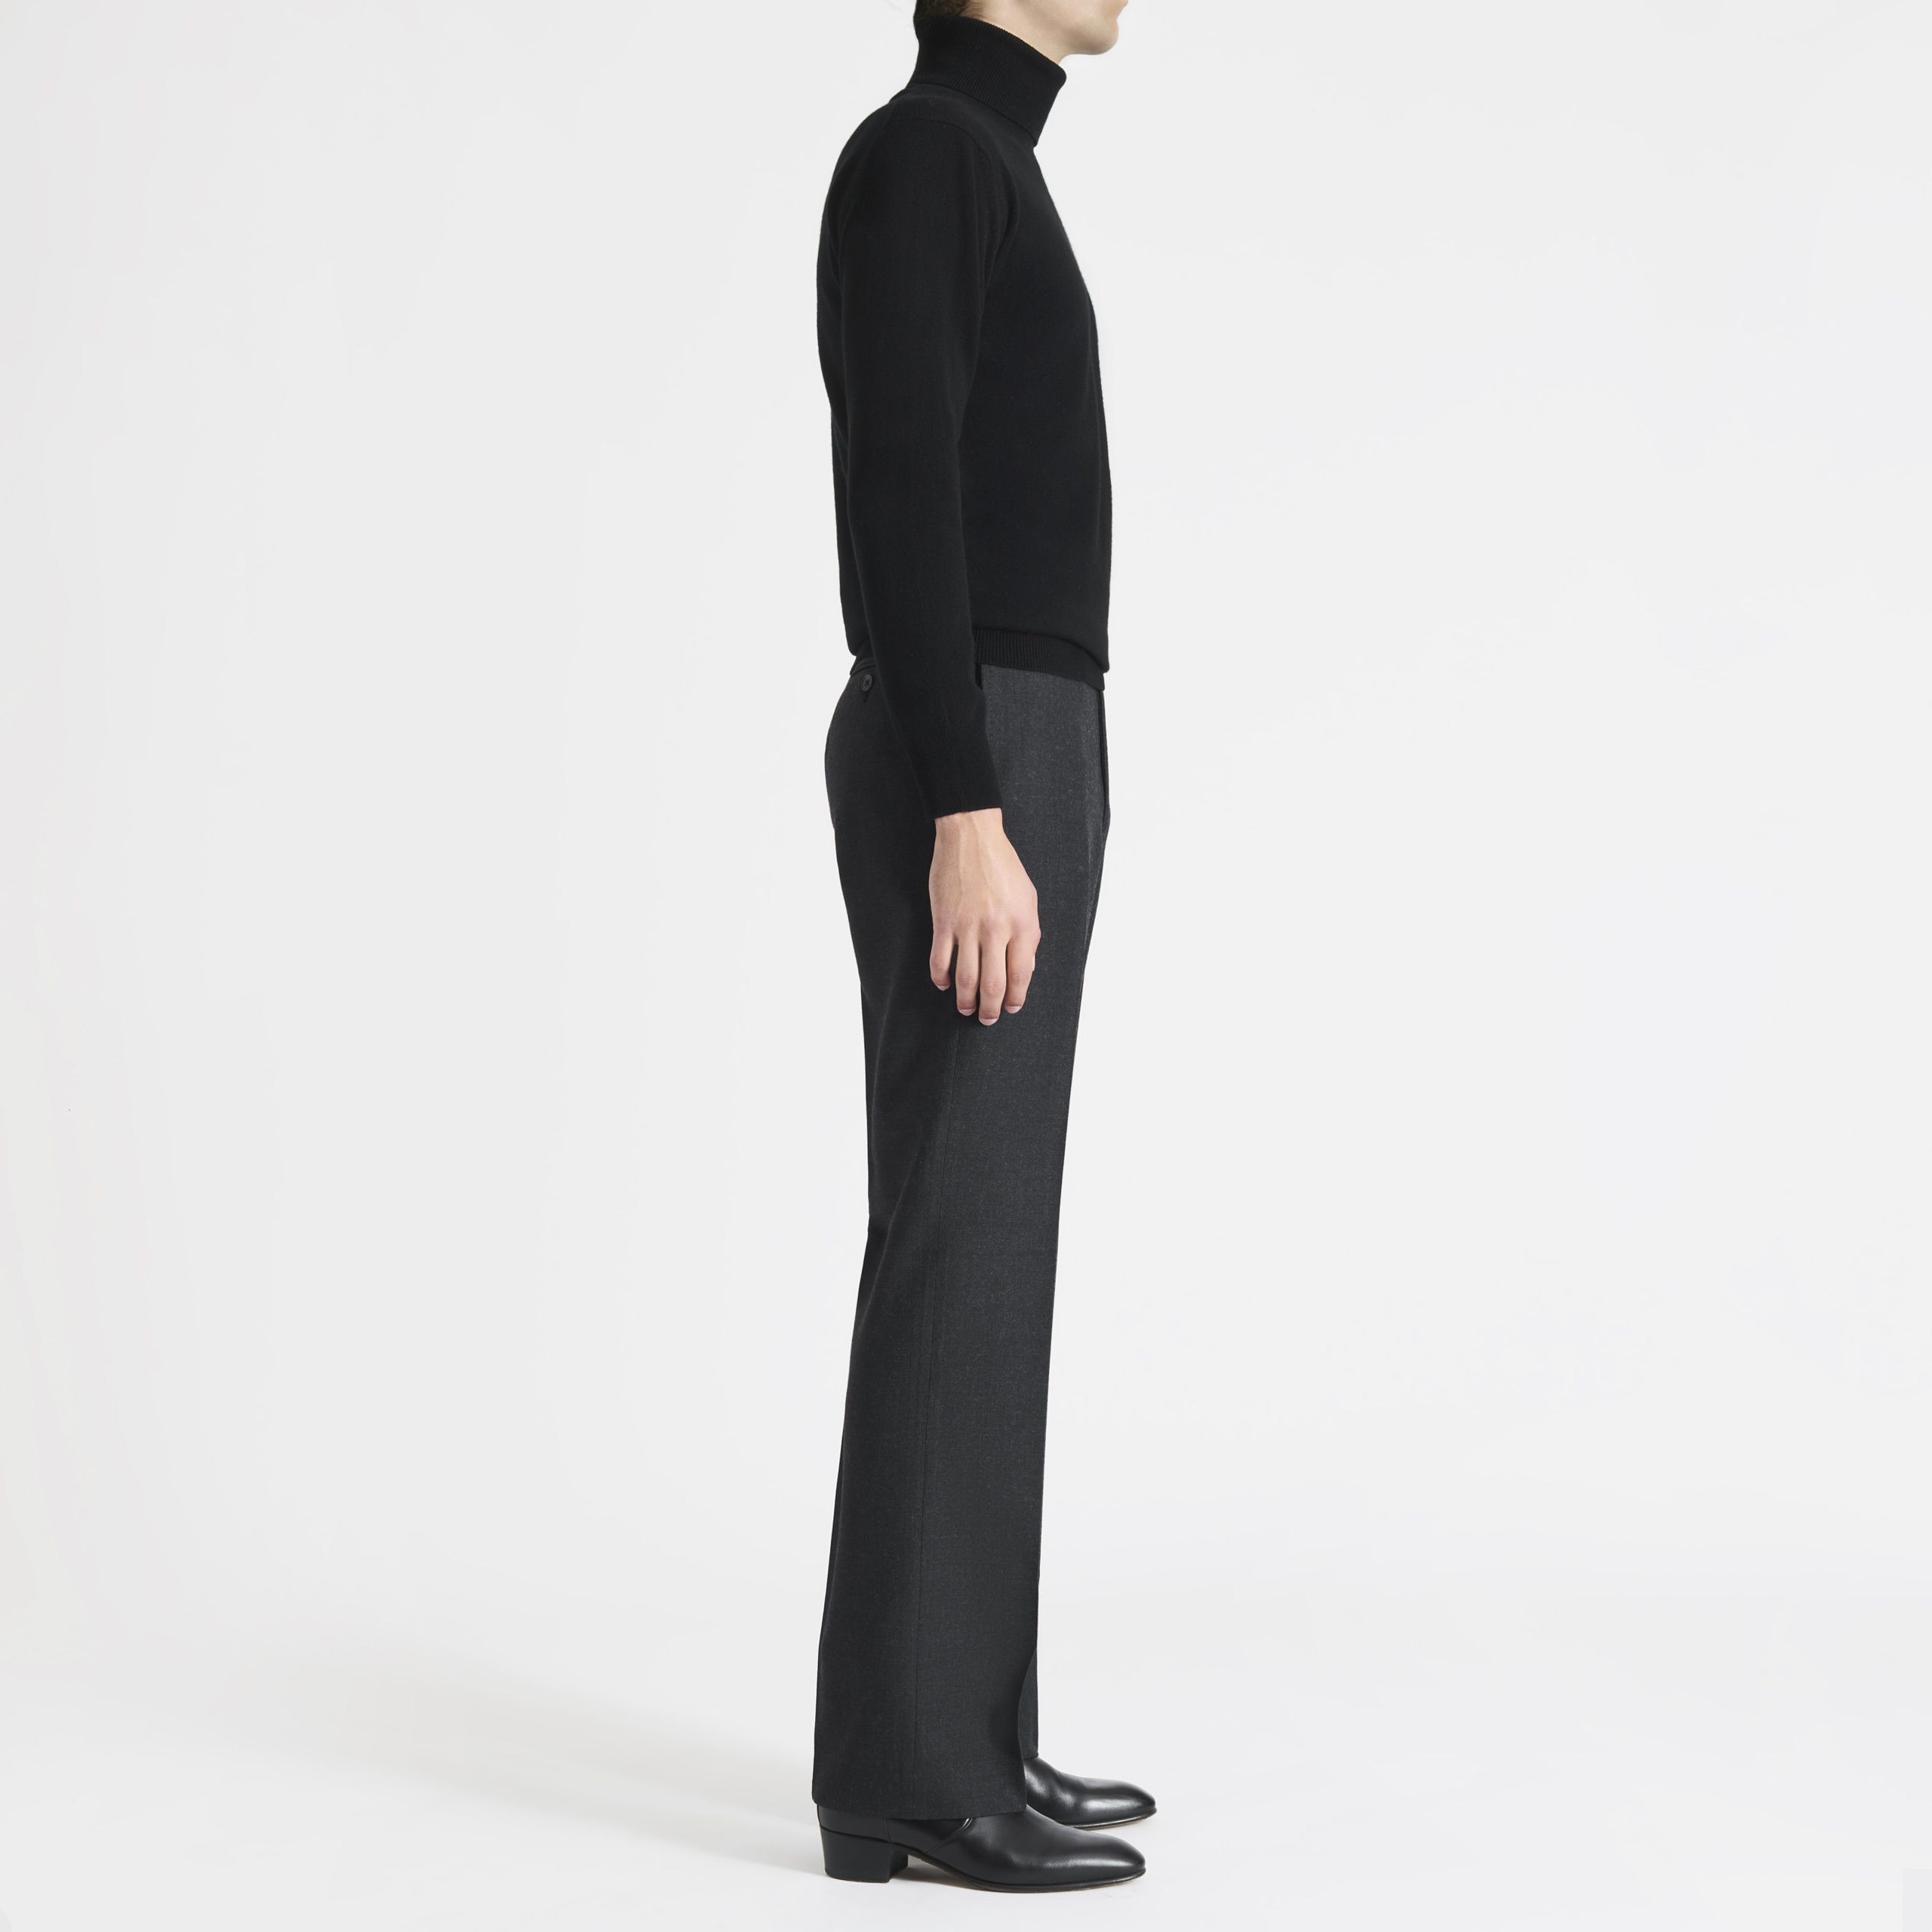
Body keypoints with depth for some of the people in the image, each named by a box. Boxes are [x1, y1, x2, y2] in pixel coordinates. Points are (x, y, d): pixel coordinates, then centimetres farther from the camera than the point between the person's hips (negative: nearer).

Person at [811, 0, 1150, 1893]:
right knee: (966, 1248, -10)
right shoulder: (917, 153, -9)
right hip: (973, 774, -10)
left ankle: (946, 1736, 13)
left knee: (981, 1240, 8)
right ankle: (917, 1766, -5)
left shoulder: (974, 190, 24)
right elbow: (901, 502, -19)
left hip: (999, 774, 10)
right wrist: (973, 822, -25)